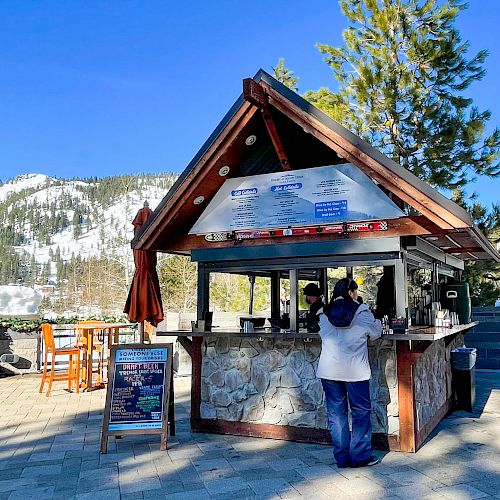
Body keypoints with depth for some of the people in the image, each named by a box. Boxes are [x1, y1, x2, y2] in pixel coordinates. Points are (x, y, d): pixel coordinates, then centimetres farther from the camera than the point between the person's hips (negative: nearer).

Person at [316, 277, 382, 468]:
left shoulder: (323, 313, 3)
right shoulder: (362, 311, -5)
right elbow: (376, 332, 6)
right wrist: (376, 321, 25)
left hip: (329, 371, 3)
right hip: (355, 371, -3)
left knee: (336, 413, 10)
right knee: (361, 412, 11)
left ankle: (341, 457, 17)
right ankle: (360, 455, 15)